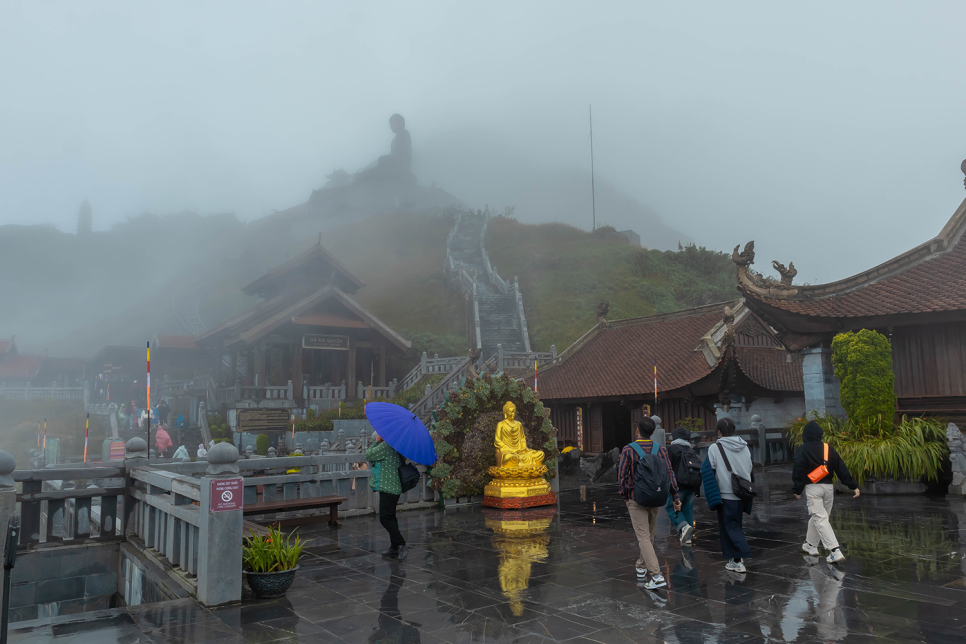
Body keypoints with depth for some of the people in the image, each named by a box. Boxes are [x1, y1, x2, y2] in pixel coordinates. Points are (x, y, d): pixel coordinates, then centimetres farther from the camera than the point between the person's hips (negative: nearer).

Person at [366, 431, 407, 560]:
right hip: (390, 488, 11)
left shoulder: (386, 446, -14)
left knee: (385, 518, -11)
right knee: (389, 518, 14)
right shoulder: (391, 447, 18)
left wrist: (376, 441, -3)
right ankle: (395, 548, 19)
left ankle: (400, 544, -12)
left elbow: (369, 455, -12)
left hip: (388, 488, -11)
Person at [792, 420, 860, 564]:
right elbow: (841, 468, 4)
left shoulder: (802, 450, -8)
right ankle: (811, 545, 31)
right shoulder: (828, 448, 4)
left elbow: (798, 471, -11)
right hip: (828, 487, 5)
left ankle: (835, 551, -19)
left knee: (820, 519, -7)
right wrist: (853, 486, 6)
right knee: (815, 516, 19)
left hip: (812, 488, -5)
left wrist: (797, 490, -3)